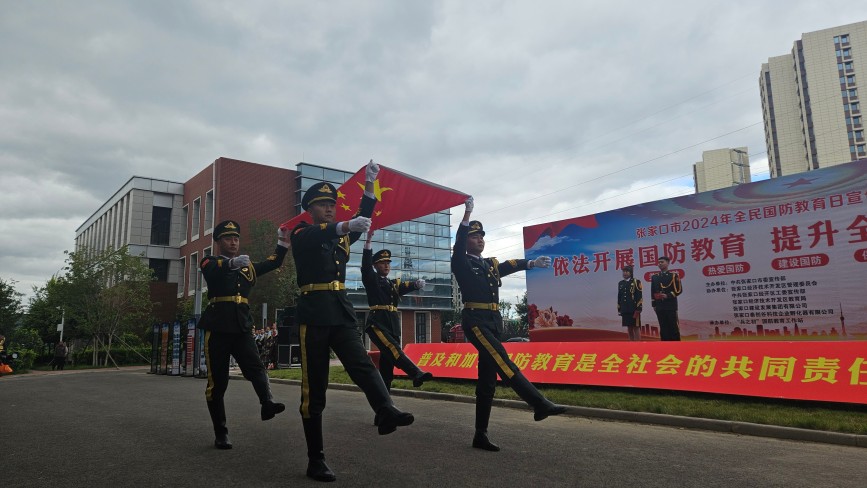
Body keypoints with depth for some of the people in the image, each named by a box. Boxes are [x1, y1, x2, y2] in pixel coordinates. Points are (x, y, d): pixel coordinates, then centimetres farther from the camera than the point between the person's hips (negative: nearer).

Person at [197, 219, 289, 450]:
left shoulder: (248, 266, 22)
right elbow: (211, 271, -18)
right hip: (218, 327, -3)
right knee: (217, 380, 0)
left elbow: (273, 263, 11)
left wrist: (282, 242, -6)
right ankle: (221, 433, 9)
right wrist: (233, 262, -38)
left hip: (243, 327, 3)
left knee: (255, 366, -20)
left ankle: (267, 403, -39)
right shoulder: (210, 262, 7)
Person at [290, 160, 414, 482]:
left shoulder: (341, 236, 22)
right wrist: (345, 225, -37)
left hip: (342, 314, 5)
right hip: (314, 316, -5)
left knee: (363, 364, -19)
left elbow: (364, 217, 8)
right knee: (314, 386, -2)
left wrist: (369, 184, -2)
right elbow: (316, 236, -20)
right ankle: (316, 460, 5)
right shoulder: (301, 235, 4)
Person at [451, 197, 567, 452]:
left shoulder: (492, 264, 21)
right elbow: (459, 245, -15)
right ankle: (539, 404, -26)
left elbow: (510, 265, 7)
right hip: (475, 320, -6)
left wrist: (532, 263, -8)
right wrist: (467, 214, -22)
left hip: (494, 322, 7)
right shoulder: (461, 263, 2)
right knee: (501, 359, -22)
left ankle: (480, 435, 10)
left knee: (487, 378, 5)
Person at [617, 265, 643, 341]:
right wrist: (619, 309, 12)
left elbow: (640, 297, -8)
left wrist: (638, 309, -14)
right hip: (625, 311, 5)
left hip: (634, 310, -5)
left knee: (636, 327, -3)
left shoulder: (636, 282, -3)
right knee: (629, 328, 10)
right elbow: (619, 297, 15)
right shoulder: (620, 283, 13)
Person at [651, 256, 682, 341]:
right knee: (663, 328, 5)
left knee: (674, 327, -1)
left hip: (671, 306, -3)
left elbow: (678, 290, -5)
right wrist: (654, 305, 7)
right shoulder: (654, 277, 13)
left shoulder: (674, 275, 1)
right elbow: (653, 292, 13)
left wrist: (667, 296, -17)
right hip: (659, 307, 3)